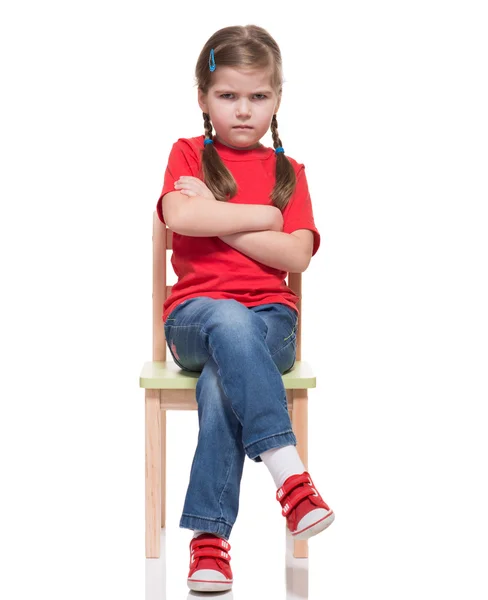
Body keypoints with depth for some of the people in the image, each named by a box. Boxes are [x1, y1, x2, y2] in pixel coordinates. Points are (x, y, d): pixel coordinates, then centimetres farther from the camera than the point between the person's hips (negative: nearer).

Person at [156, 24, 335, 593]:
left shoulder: (288, 172, 15)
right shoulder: (189, 154, 12)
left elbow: (296, 256, -2)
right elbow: (180, 217, -12)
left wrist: (219, 220, -7)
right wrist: (263, 216, -4)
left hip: (269, 317, 1)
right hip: (194, 315, -1)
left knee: (221, 380, -33)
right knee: (228, 322, -38)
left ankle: (209, 536, -32)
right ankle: (288, 472, -46)